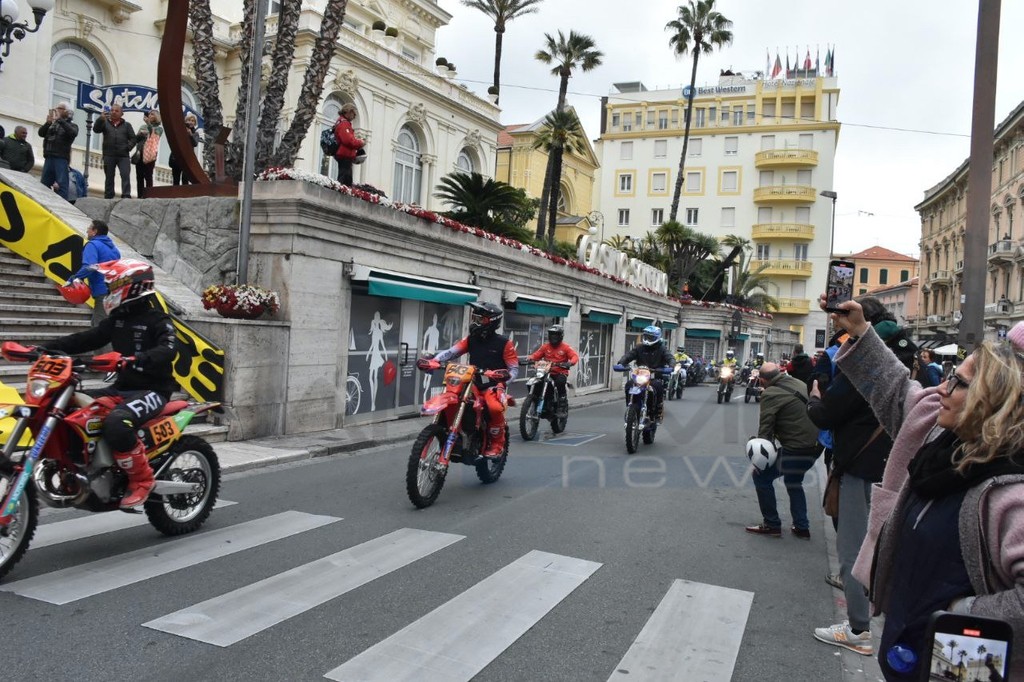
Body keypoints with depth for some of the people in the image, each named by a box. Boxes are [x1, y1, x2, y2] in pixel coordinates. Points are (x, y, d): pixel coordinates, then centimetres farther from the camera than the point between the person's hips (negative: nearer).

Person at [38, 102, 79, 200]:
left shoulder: (72, 125, 6)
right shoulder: (52, 123, 20)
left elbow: (73, 133, -16)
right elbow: (41, 133, 11)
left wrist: (60, 120, -18)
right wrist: (47, 123, -5)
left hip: (61, 158, -6)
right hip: (49, 157, 6)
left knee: (61, 184, -11)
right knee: (44, 184, 7)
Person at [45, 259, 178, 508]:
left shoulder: (158, 319, -11)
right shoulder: (117, 319, 14)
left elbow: (168, 350, -29)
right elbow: (87, 339, 11)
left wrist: (134, 360, -45)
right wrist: (46, 348, 0)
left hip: (152, 390, -8)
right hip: (123, 387, 9)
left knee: (115, 423, -35)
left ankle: (142, 479, -16)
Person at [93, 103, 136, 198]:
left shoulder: (127, 125, 14)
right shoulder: (105, 123, 12)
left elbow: (133, 138, 10)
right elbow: (96, 129, -5)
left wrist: (128, 147, -8)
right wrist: (101, 118, -22)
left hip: (123, 156, -1)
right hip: (109, 155, 1)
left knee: (126, 176, -15)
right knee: (109, 177, 4)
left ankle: (126, 197, -18)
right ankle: (108, 198, 7)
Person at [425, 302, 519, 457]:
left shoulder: (504, 343, -2)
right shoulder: (471, 339, 11)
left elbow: (514, 369, -4)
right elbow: (451, 351, -1)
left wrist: (505, 376, -25)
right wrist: (434, 360, -19)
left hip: (493, 384, -5)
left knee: (495, 408, -35)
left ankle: (497, 443, -11)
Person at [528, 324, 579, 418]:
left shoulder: (566, 347, 1)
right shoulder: (545, 347, 11)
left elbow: (575, 356, -11)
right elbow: (536, 355, 6)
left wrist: (569, 363, -32)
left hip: (561, 373, -3)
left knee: (560, 382, -35)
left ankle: (563, 407, -24)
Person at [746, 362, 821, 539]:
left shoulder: (770, 394, -11)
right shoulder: (800, 384, 11)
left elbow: (765, 427, -15)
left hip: (795, 449, -8)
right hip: (815, 445, 8)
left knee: (762, 476, 8)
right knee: (793, 482, 28)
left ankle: (772, 525, 12)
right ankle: (802, 527, 30)